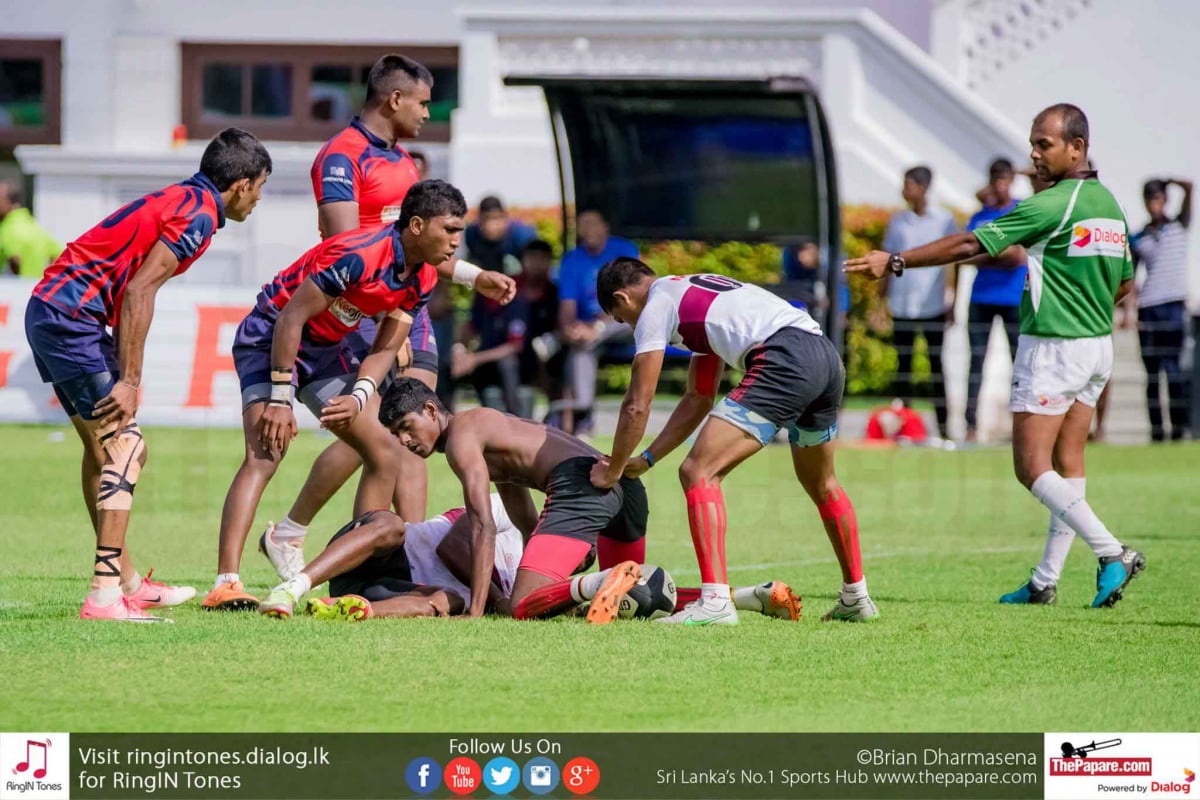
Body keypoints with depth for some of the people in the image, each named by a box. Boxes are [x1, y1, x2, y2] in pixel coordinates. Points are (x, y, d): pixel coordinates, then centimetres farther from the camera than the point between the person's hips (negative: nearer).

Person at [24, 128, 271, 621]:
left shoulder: (180, 201, 18)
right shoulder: (199, 215, -12)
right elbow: (139, 292, -20)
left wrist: (123, 371, 16)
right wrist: (129, 381, -19)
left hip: (48, 308, 10)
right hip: (73, 316, -10)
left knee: (102, 448, 19)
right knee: (126, 447, -13)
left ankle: (126, 581, 28)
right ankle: (104, 595, -21)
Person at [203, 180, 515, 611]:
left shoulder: (424, 278, -4)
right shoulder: (359, 255, -29)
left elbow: (385, 350, -1)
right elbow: (291, 318, -26)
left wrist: (359, 397, -20)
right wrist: (280, 399, -26)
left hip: (328, 348, 9)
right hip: (270, 337, -9)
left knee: (384, 453, 6)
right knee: (264, 455, -24)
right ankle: (226, 585, -32)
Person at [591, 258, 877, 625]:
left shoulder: (655, 306, 7)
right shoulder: (693, 296, 32)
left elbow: (637, 405, 5)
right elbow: (699, 399, 35)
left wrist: (613, 470, 18)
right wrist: (646, 459, 36)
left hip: (785, 358, -9)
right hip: (826, 354, 9)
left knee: (698, 472, -9)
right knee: (820, 483, 30)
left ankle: (715, 602, -18)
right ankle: (856, 598, 41)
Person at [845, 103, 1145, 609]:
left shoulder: (1051, 205, -17)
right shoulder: (1108, 204, 10)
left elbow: (970, 245, -18)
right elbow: (1123, 283, 19)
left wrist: (895, 261, -15)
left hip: (1052, 348, -9)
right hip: (1098, 345, 9)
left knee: (1032, 468, -7)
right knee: (1067, 465, 8)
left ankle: (1112, 552, -17)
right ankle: (1045, 581, 10)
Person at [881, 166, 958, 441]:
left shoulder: (944, 220, 1)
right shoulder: (898, 221, 8)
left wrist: (952, 300, 1)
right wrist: (881, 301, 7)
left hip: (933, 305, -3)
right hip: (901, 305, 3)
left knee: (936, 364, -1)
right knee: (903, 364, 4)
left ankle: (942, 426, 0)